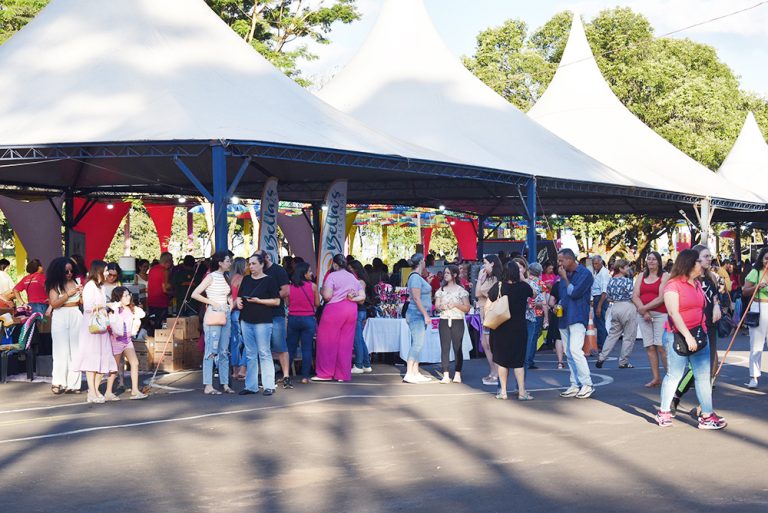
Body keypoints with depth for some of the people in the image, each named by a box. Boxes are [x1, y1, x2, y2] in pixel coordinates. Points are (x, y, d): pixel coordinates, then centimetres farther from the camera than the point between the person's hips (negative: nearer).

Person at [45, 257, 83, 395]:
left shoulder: (75, 282, 8)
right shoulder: (54, 285, -3)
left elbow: (82, 303, 13)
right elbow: (54, 303, -13)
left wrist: (82, 293, -6)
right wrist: (68, 294, -13)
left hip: (76, 317, 4)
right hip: (60, 317, -4)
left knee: (75, 351, 2)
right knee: (62, 351, -1)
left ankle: (73, 383, 6)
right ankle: (58, 383, 6)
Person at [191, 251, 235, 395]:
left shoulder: (225, 277, 13)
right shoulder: (211, 277, -8)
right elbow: (195, 294, -13)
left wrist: (230, 303, 8)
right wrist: (212, 302, -15)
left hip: (225, 316, 8)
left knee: (224, 351, 9)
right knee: (211, 351, -7)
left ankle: (225, 384, 12)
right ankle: (208, 386, -6)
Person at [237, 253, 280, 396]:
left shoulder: (269, 280, -4)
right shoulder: (246, 279, 13)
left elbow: (276, 301, -8)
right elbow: (239, 296, 22)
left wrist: (259, 301, -17)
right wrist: (239, 302, 0)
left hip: (262, 321, -6)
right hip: (246, 320, 6)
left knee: (264, 353, -4)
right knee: (250, 354, 9)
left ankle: (269, 386, 0)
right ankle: (251, 386, 13)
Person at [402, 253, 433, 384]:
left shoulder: (417, 277, 17)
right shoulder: (415, 277, -14)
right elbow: (416, 298, -19)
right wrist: (426, 315, -19)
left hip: (419, 315, 10)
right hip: (417, 314, -10)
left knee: (417, 344, 10)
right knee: (417, 344, -13)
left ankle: (415, 373, 12)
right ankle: (409, 374, -14)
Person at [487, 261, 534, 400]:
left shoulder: (498, 287, -9)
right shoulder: (523, 287, -9)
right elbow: (533, 294, 13)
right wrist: (523, 279, 11)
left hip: (501, 329, 0)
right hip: (519, 329, 0)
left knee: (502, 360, 9)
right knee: (519, 360, 6)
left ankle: (503, 391, 13)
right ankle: (522, 391, 5)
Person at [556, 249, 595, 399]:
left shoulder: (585, 274, -8)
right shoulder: (564, 274, 15)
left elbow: (574, 293, -17)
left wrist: (565, 278, -7)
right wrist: (558, 305, 7)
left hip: (578, 317, -8)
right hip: (564, 318, 8)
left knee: (575, 349, -19)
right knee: (569, 353, 8)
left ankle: (587, 385, -13)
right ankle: (575, 386, 14)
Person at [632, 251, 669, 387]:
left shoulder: (665, 276, 1)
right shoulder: (641, 276, 15)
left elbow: (661, 298, -9)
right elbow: (635, 296, 5)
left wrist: (644, 308, -11)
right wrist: (644, 311, -9)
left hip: (660, 314, -4)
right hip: (643, 315, 4)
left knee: (661, 346, -12)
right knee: (649, 347, 2)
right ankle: (656, 378, 8)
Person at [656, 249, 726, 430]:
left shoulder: (697, 284, 14)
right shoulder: (673, 285, -9)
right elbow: (674, 313, -15)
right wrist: (687, 335, -20)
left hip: (699, 335, 7)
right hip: (677, 336, -7)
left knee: (703, 376, 1)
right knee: (674, 375, 1)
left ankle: (707, 415, 2)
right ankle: (664, 412, 15)